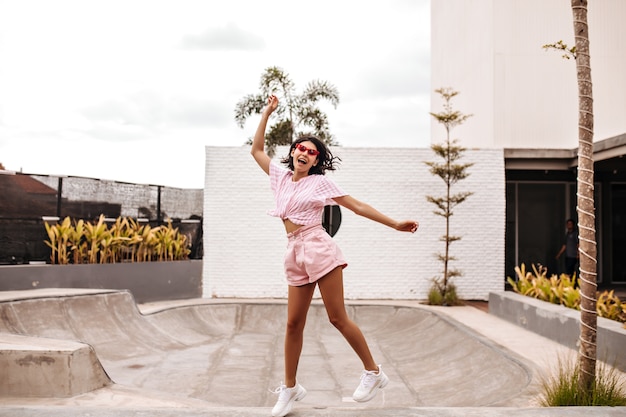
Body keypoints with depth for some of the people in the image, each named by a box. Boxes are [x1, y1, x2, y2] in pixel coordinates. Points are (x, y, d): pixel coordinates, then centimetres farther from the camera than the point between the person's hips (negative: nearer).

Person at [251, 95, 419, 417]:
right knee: (294, 323, 4)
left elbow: (358, 206, 4)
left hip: (318, 248, -4)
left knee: (337, 317, -6)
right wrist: (267, 113, 20)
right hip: (294, 254, 5)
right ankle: (290, 388, 15)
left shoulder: (320, 182, 4)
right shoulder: (280, 176, 16)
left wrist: (395, 224, 0)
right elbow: (256, 150, 24)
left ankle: (374, 373, 8)